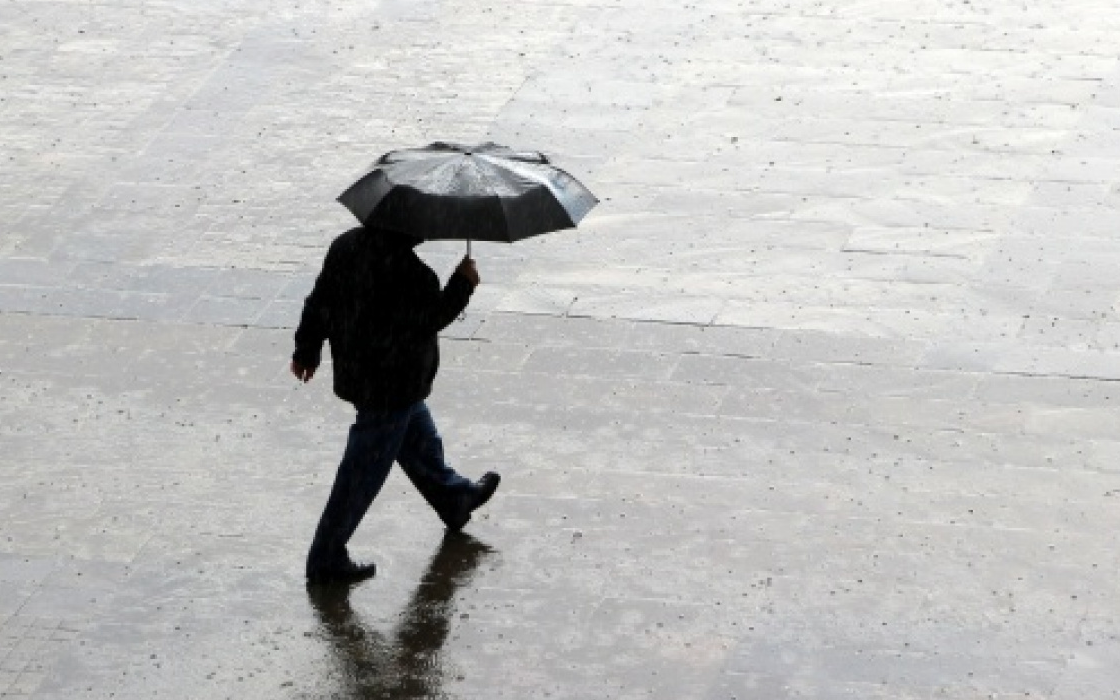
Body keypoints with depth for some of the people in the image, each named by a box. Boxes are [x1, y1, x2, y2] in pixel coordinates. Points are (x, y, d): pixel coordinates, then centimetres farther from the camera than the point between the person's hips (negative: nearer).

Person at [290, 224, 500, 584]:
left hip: (354, 374, 9)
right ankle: (327, 559, 10)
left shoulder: (347, 245, -3)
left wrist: (307, 349, 19)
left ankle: (454, 498, 53)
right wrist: (462, 284, -12)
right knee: (364, 473, 2)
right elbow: (426, 320, -24)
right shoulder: (405, 270, -30)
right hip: (390, 389, -9)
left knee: (419, 436, 31)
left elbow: (320, 300, 6)